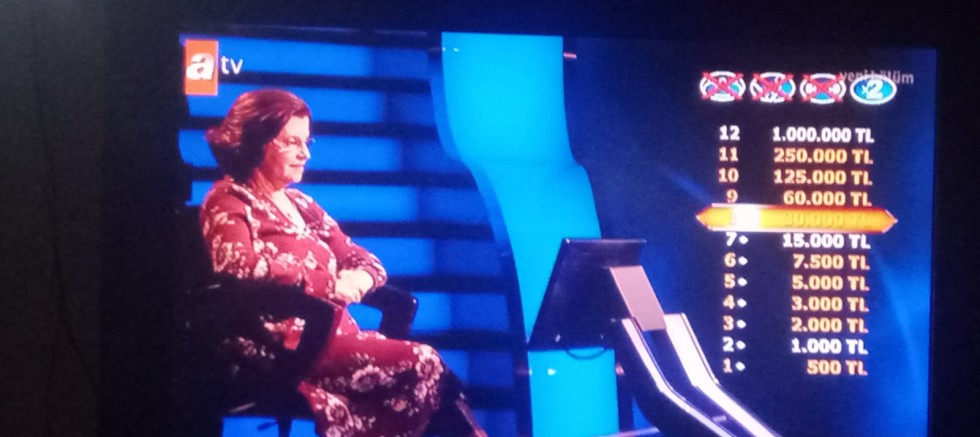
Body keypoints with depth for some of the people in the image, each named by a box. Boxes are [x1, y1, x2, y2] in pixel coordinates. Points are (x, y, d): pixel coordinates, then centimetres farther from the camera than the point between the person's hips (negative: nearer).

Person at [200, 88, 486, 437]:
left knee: (427, 372, -19)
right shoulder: (228, 202, 0)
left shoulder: (300, 204, 22)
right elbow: (238, 266, -20)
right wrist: (328, 284, -19)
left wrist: (359, 278, -6)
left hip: (333, 336, 7)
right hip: (282, 347, -7)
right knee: (421, 365, -21)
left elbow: (366, 261, 20)